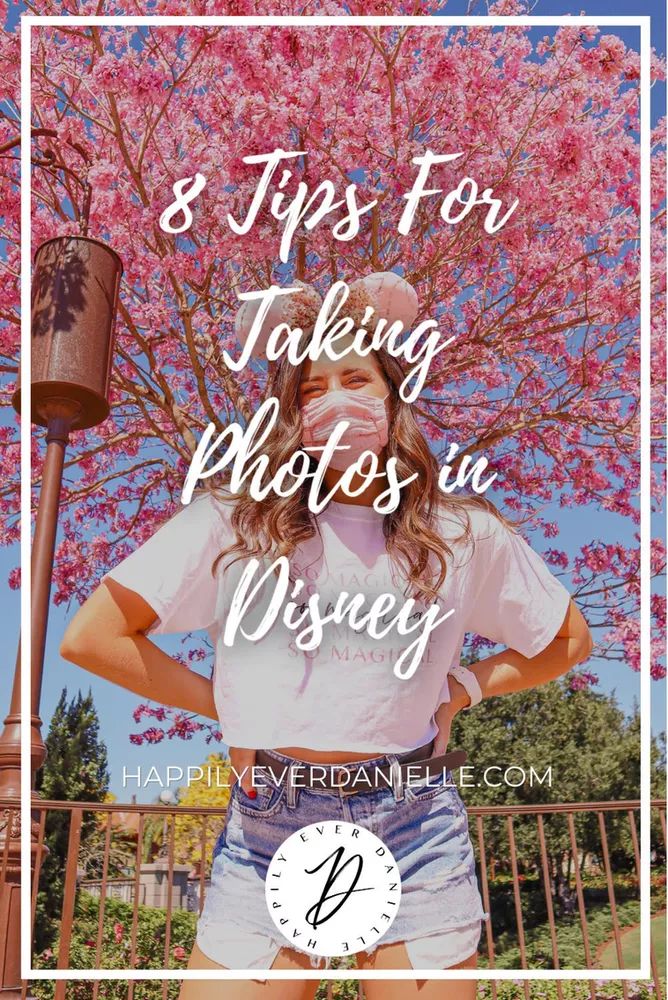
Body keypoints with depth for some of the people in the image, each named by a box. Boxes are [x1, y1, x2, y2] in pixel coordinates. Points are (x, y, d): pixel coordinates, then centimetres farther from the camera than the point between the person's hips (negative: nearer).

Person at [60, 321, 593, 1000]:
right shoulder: (234, 525, -1)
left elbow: (569, 640, 18)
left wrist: (463, 687, 4)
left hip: (417, 828, 1)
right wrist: (223, 703, -1)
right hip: (269, 824, -1)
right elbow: (89, 637, 0)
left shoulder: (464, 535, 5)